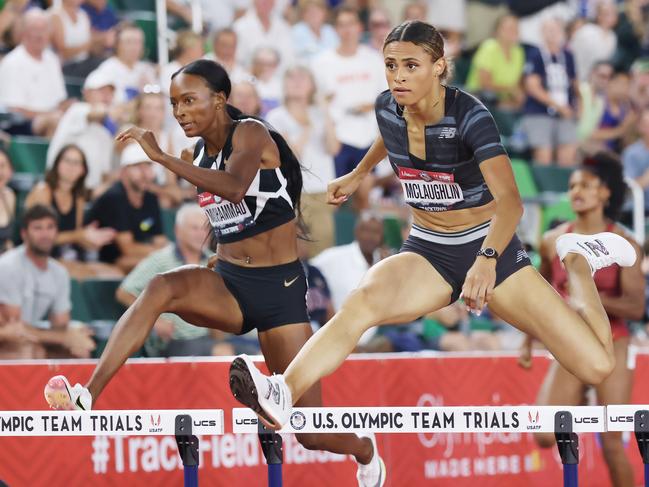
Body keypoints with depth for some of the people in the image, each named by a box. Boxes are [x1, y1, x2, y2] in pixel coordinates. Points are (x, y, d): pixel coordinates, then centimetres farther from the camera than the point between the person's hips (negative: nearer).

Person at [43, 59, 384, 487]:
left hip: (280, 289, -5)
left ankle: (365, 452, 35)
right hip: (228, 283, 5)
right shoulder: (201, 155, 8)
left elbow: (235, 187, -34)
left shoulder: (250, 134, -12)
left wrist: (162, 157, -37)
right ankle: (87, 397, -42)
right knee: (162, 288, -31)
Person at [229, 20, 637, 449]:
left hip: (488, 245, -3)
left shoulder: (469, 116, -22)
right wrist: (358, 176, 36)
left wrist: (487, 259, -53)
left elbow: (510, 199, -36)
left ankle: (577, 260, 18)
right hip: (427, 252, 3)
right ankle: (285, 393, -55)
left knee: (597, 367, -12)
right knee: (363, 300, -35)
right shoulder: (387, 108, -6)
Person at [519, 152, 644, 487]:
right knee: (545, 436, -10)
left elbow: (636, 307, -15)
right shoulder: (553, 242, 3)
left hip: (610, 347, -3)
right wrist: (528, 342, 17)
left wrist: (593, 297, -29)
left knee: (612, 444, -4)